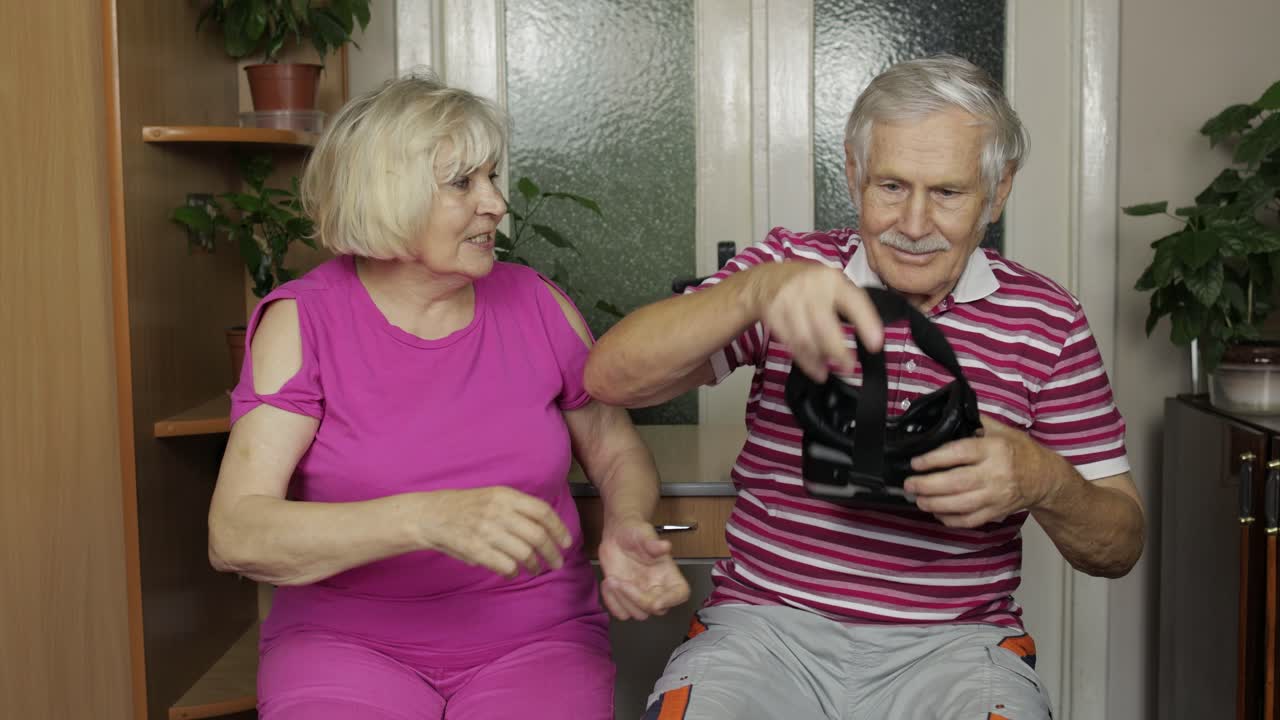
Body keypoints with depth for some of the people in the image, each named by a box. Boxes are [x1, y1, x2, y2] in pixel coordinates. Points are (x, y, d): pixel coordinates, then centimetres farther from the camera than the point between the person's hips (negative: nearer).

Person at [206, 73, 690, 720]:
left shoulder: (537, 304, 1)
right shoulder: (301, 322, -7)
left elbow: (615, 448, 14)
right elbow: (233, 536, -17)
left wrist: (626, 529, -9)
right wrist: (427, 519, -31)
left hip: (535, 637, 2)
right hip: (347, 639, -1)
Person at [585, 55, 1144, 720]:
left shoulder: (1047, 322, 4)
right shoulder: (790, 263, 4)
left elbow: (1119, 548, 6)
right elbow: (612, 378, -10)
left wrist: (1044, 483, -17)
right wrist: (758, 289, -27)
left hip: (953, 641, 1)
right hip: (767, 622, 0)